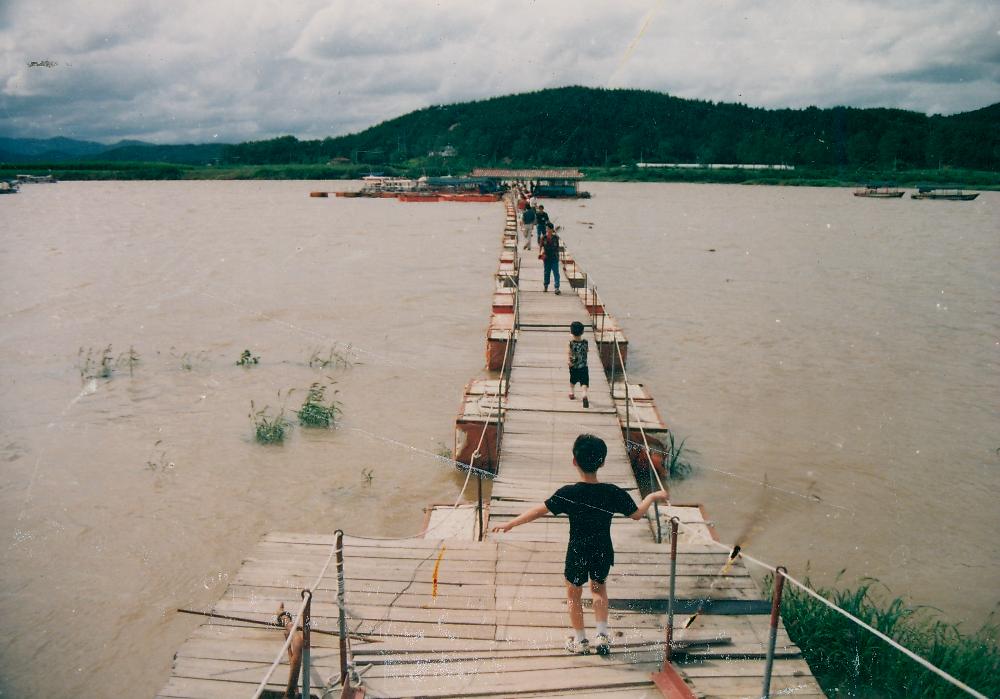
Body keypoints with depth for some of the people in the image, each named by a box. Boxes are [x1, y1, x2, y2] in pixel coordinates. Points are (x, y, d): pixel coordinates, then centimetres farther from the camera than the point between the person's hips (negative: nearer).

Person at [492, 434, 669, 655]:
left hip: (577, 555, -2)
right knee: (599, 588, 28)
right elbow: (637, 514, -2)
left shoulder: (568, 494, -21)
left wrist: (510, 524, -8)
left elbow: (539, 511, -18)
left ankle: (580, 641, 30)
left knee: (574, 594, 20)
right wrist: (653, 496, 15)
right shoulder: (613, 493, -15)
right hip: (603, 554, 2)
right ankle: (602, 635, 24)